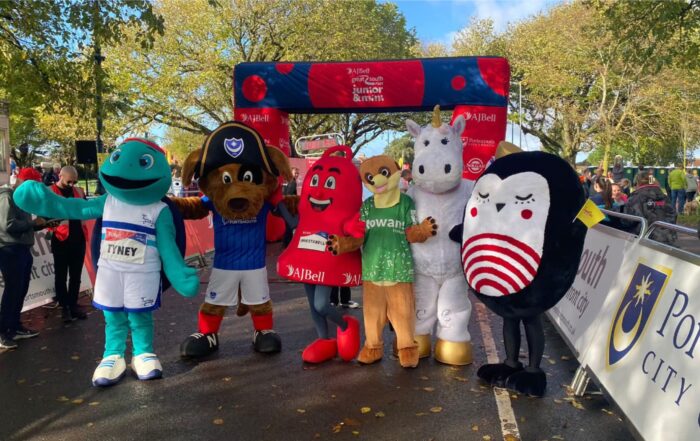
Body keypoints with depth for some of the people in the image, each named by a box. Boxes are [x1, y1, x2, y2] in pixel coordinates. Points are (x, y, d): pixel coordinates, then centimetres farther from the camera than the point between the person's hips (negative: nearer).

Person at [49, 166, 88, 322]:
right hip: (61, 239, -4)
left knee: (76, 275, 11)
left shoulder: (79, 191, 11)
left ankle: (73, 305, 21)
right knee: (61, 276, 5)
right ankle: (64, 307, 15)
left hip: (78, 238, 4)